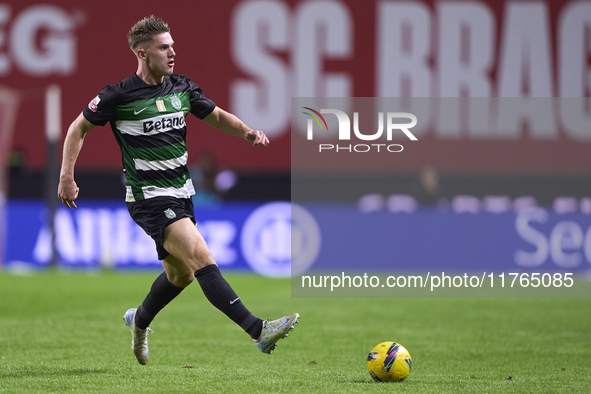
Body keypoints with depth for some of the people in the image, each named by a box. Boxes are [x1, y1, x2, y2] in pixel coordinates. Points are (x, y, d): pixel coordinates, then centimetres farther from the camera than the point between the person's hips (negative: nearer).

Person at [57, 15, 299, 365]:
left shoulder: (182, 88, 5)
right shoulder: (118, 95, -11)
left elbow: (217, 116, 18)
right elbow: (79, 128, 1)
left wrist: (248, 132, -2)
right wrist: (67, 176, -6)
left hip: (181, 194, 8)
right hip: (149, 199, -8)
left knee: (181, 275, 16)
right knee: (202, 260, -20)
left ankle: (140, 321, 45)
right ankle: (259, 331, -28)